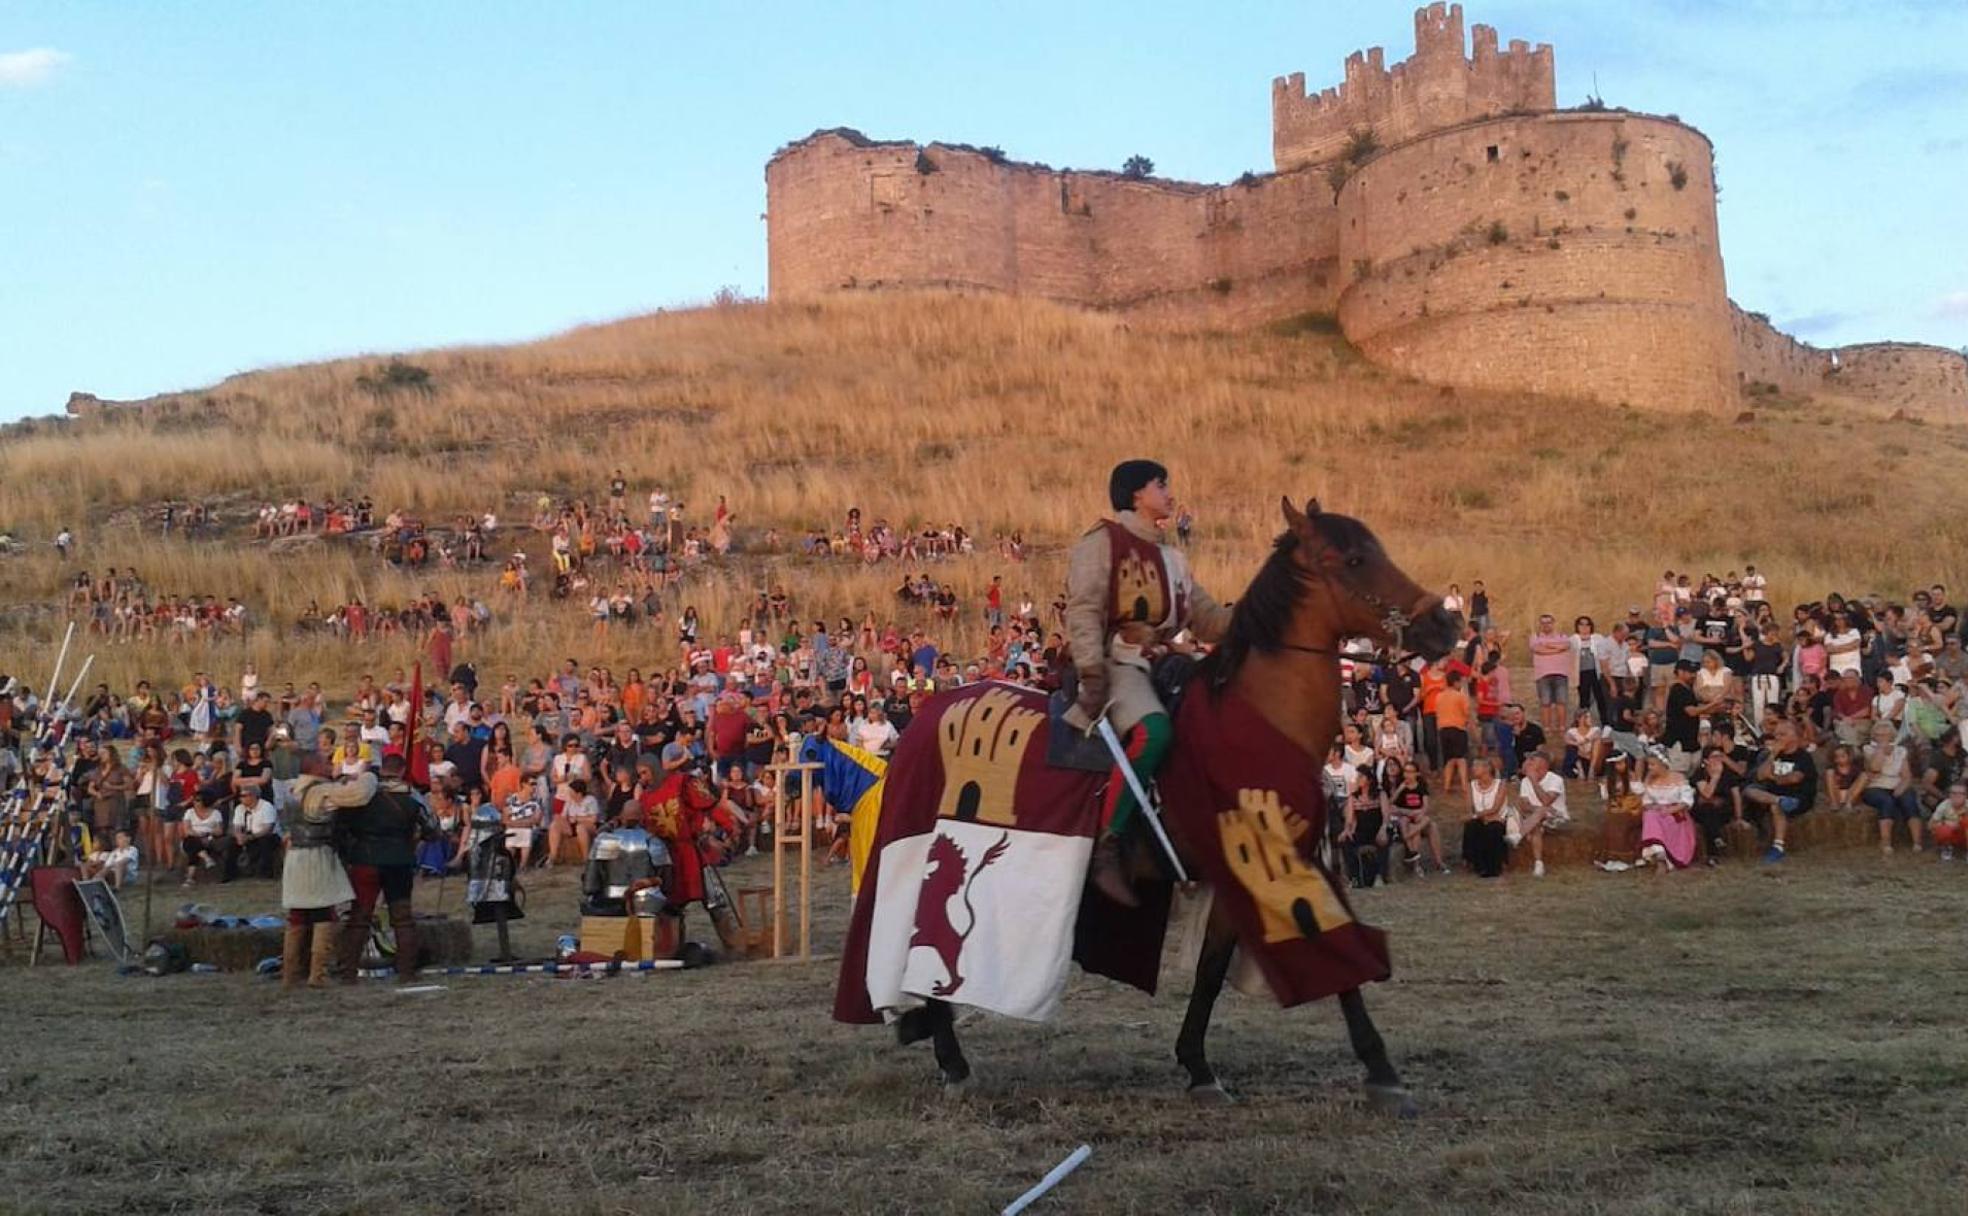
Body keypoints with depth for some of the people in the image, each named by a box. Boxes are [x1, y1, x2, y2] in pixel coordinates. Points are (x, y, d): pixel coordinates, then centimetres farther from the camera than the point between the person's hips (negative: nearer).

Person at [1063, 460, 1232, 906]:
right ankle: (1106, 848, -32)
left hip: (1163, 666, 9)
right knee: (1153, 731, -35)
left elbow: (1208, 619, 20)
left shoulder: (1173, 559, 24)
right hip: (1116, 664, -9)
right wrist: (1091, 674, -22)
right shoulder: (1103, 541, 1)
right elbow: (1083, 611, -10)